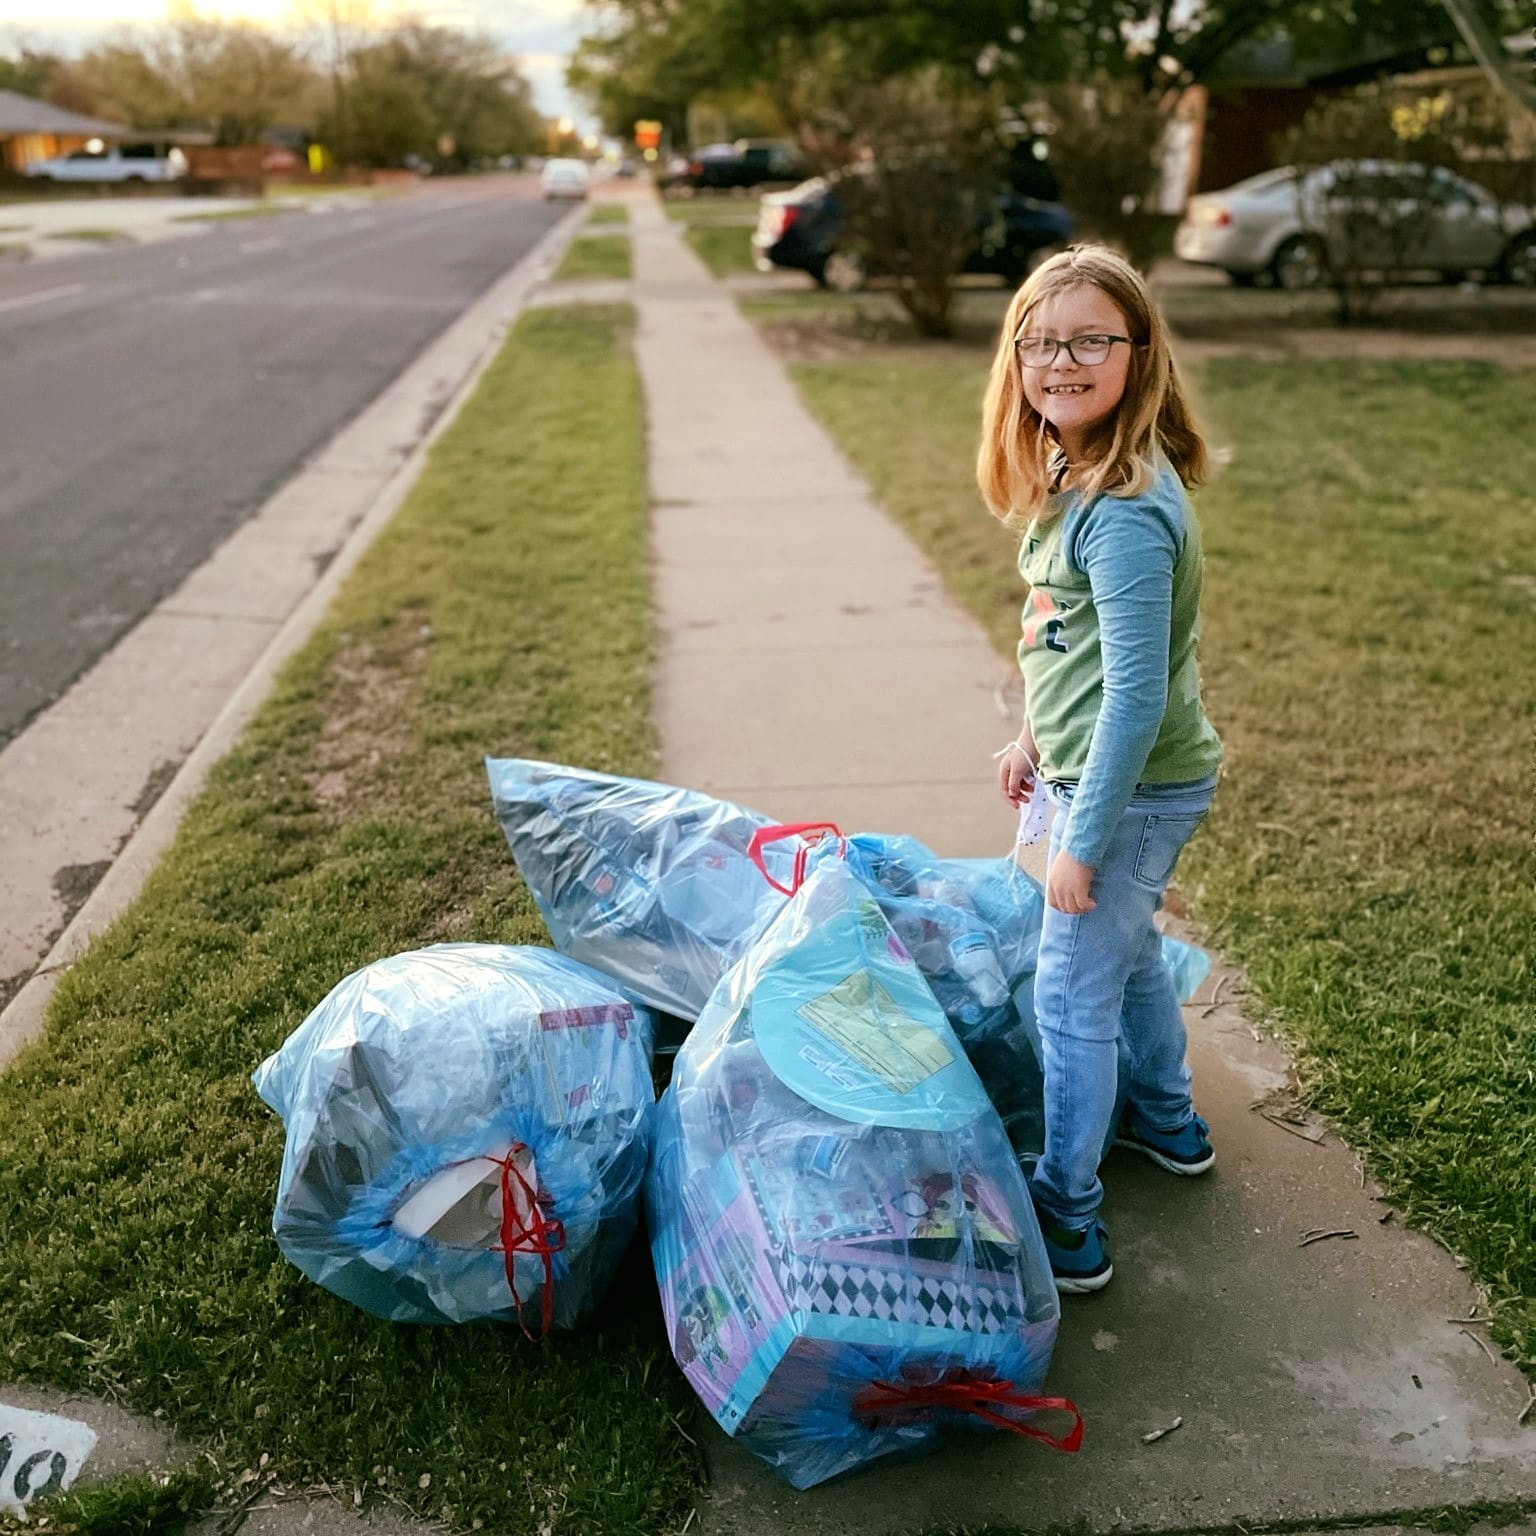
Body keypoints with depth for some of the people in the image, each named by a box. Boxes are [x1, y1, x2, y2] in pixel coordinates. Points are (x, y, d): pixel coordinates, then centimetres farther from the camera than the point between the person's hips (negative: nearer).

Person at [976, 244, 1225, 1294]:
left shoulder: (1125, 511, -27)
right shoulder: (1080, 473, 4)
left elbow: (1137, 695, -27)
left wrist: (1082, 842, -22)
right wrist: (1039, 736, 21)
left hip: (1132, 793, -10)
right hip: (1133, 779, 10)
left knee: (1073, 996, 2)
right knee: (1127, 954, 27)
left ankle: (1067, 1224, 18)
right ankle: (1168, 1123, 50)